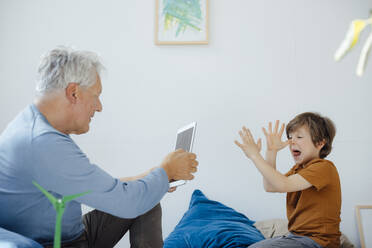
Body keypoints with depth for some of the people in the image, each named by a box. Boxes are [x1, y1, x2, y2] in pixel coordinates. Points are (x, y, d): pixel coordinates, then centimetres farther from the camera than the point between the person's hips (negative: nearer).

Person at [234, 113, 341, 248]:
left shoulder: (324, 167, -15)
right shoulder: (298, 168, 16)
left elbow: (283, 185, -26)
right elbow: (270, 187, 7)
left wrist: (254, 155, -25)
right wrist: (271, 152, 0)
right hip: (295, 236, 9)